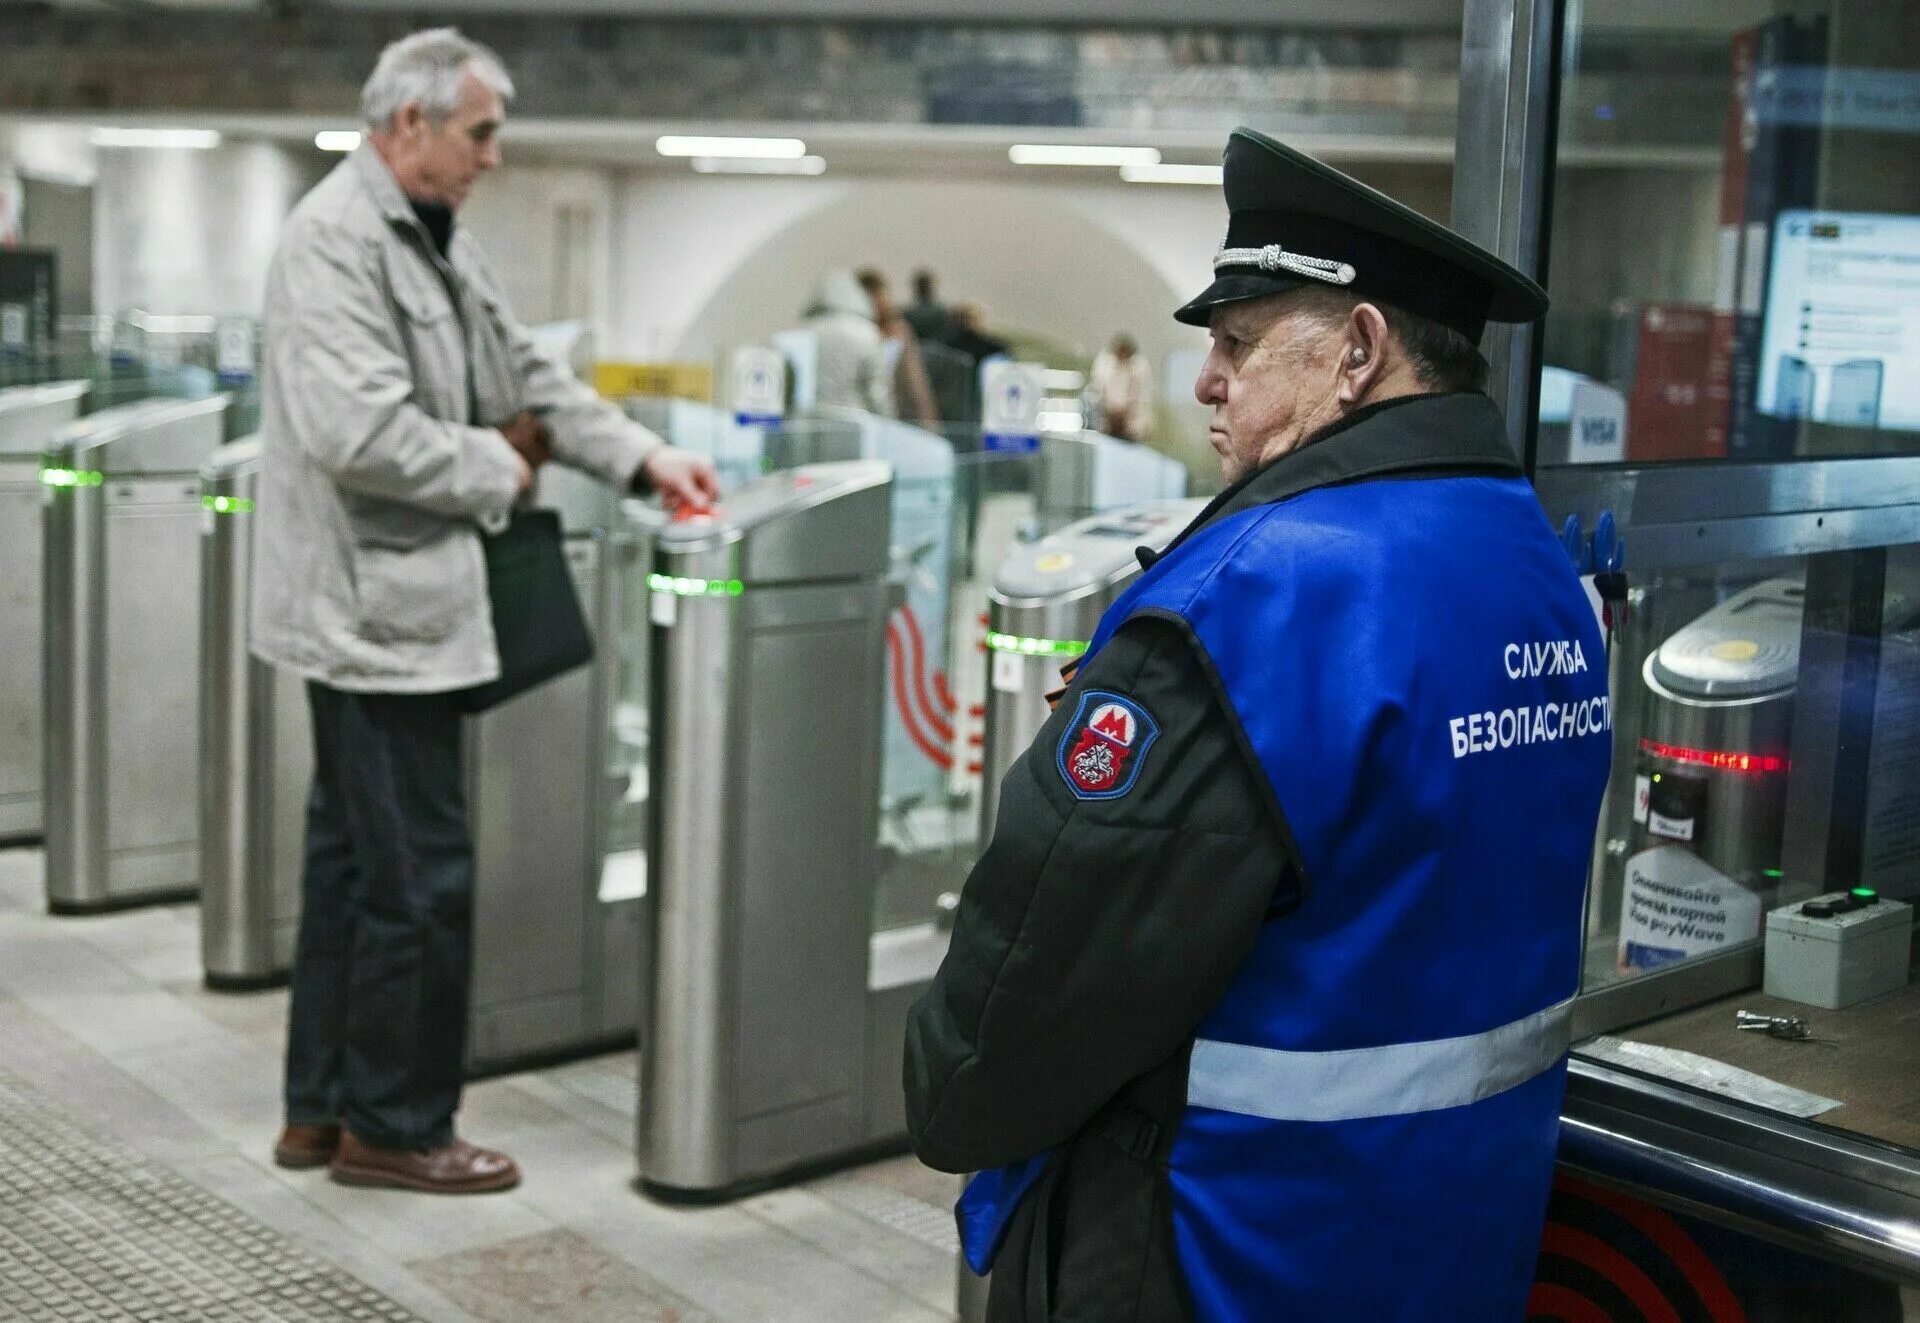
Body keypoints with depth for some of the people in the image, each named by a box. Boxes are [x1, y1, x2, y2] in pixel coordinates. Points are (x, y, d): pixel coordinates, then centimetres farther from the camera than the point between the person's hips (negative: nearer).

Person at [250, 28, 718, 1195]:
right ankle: (394, 1128, 10)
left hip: (393, 605, 10)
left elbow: (524, 375, 18)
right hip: (376, 609, -10)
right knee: (422, 879, -3)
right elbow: (360, 433, -27)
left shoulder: (437, 237, 13)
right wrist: (499, 474, -14)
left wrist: (643, 457, 6)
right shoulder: (337, 239, -17)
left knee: (353, 865, 16)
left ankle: (324, 1109, 27)